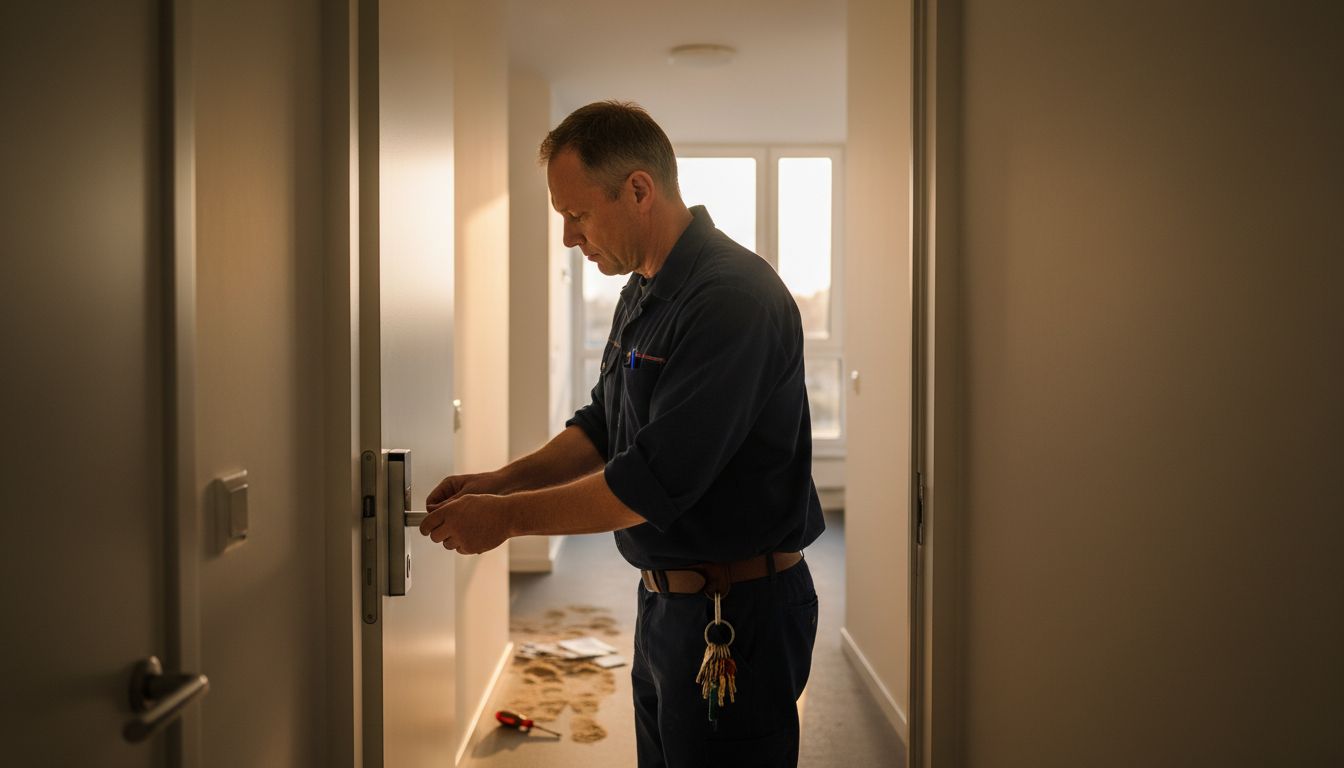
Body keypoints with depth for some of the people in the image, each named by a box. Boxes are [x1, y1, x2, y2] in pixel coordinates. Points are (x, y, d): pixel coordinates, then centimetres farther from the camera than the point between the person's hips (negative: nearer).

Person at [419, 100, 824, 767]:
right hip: (664, 601, 9)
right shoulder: (642, 293, 9)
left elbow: (657, 480, -26)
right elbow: (602, 427, 17)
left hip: (738, 615, -9)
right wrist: (498, 481, 3)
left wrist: (509, 517, -17)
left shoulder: (733, 298, -23)